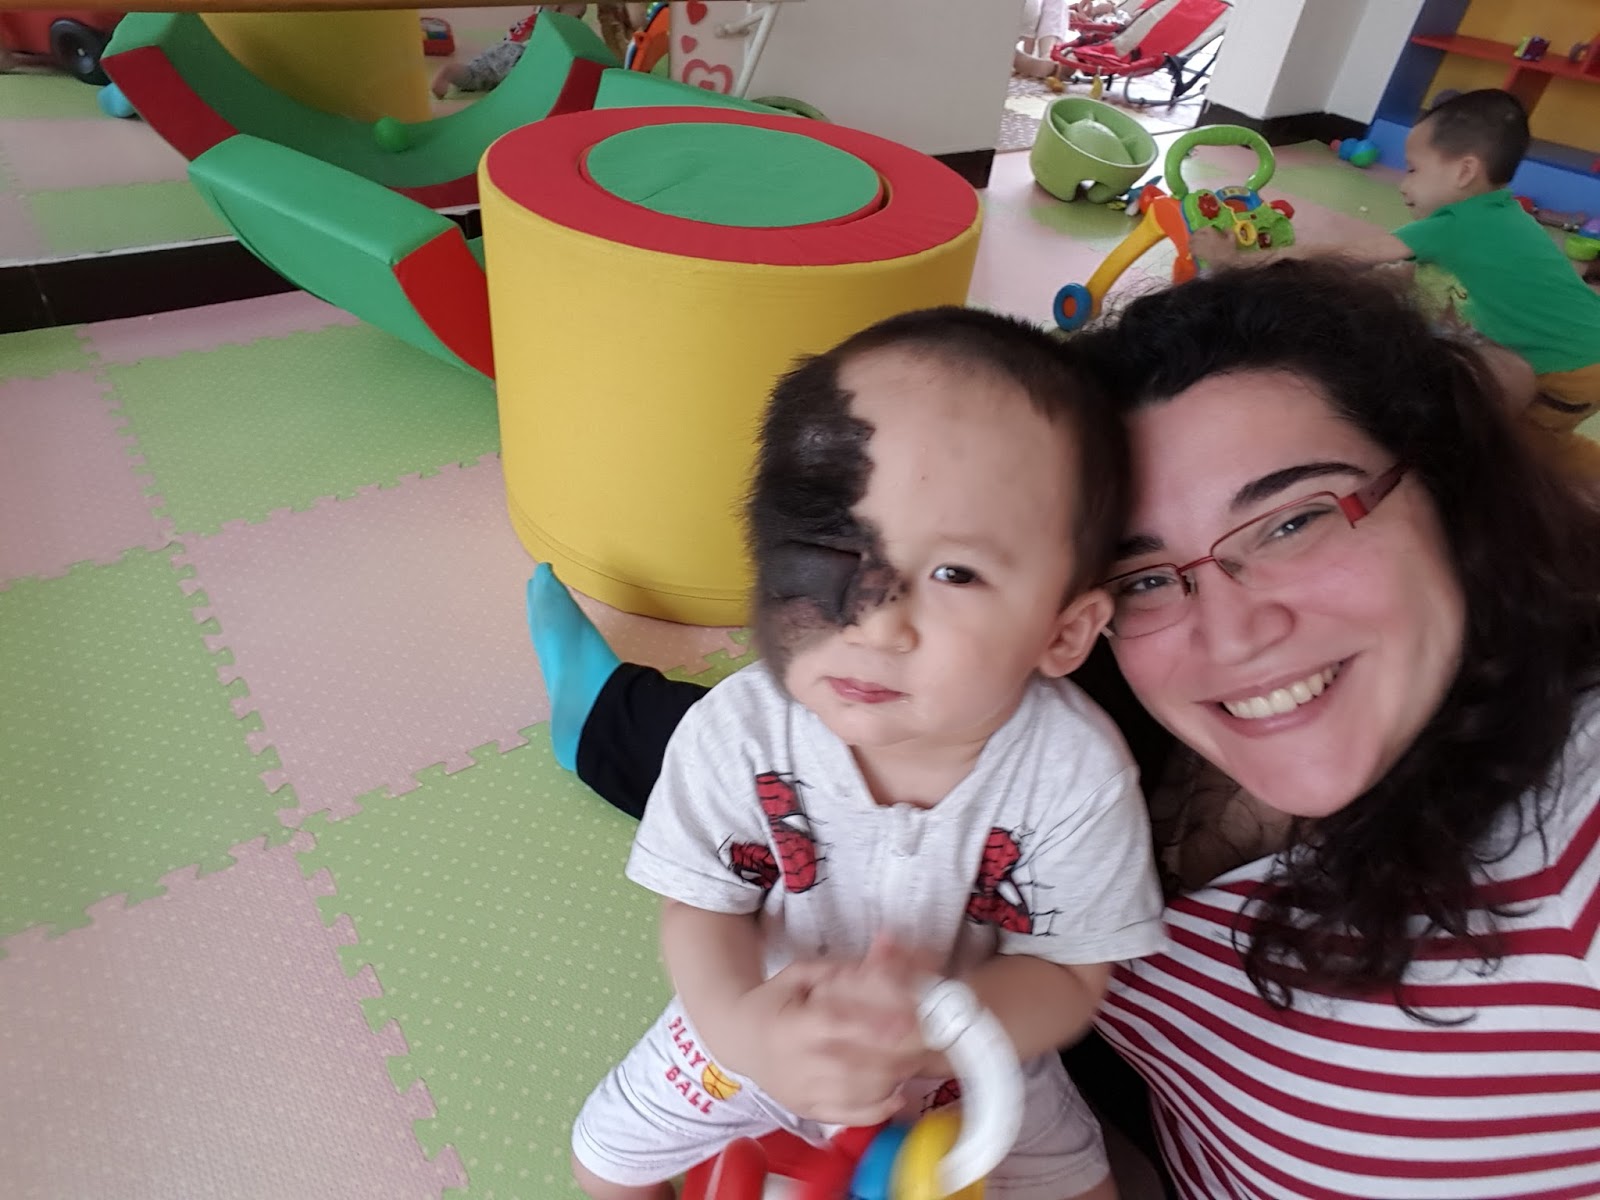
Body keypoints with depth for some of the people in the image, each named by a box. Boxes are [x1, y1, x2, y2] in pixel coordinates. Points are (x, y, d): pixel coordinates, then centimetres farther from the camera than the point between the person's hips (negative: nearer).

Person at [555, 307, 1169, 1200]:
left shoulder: (1077, 774, -30)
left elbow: (1072, 976, -21)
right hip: (758, 1027, 1)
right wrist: (744, 1026, -39)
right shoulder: (737, 733, -28)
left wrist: (931, 1023, -40)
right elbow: (702, 914, -18)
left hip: (976, 1056, 0)